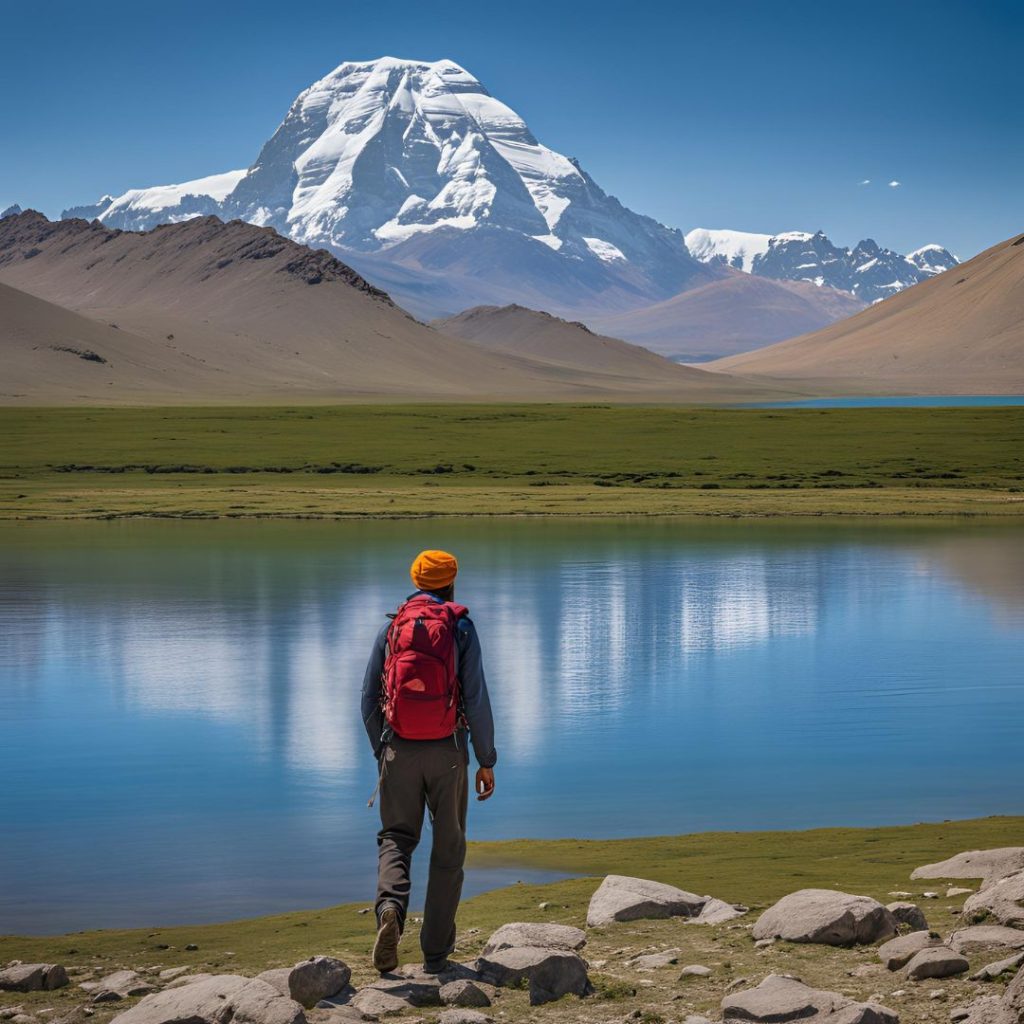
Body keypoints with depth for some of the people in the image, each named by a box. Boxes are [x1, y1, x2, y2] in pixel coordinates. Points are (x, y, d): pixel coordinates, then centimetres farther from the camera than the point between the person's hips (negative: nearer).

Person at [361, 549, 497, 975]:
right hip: (447, 752, -1)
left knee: (396, 838, 12)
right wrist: (487, 761, 0)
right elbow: (477, 699, -7)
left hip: (399, 751, 1)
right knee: (448, 849, 10)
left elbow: (369, 697, 7)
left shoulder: (391, 627, 5)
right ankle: (436, 952, 10)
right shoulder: (460, 628, -2)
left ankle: (390, 907, -20)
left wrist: (380, 752, 18)